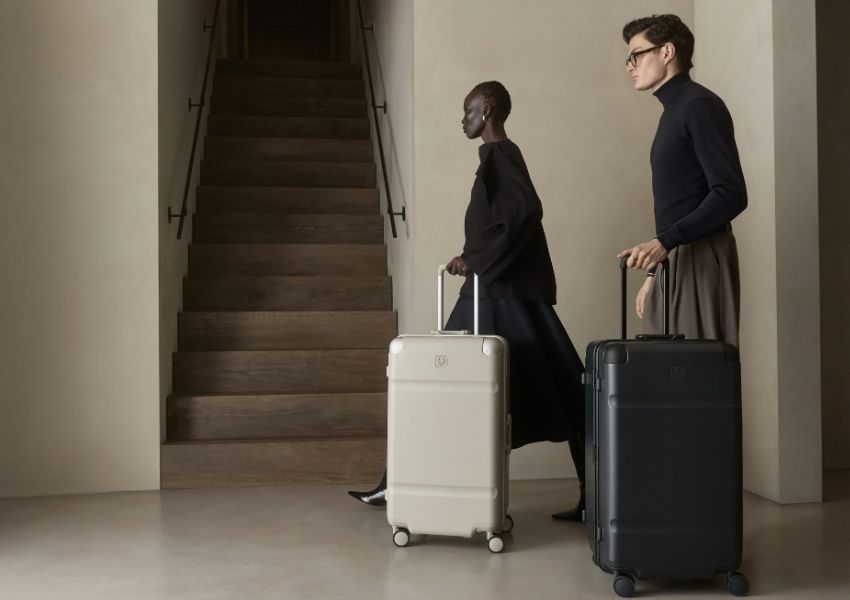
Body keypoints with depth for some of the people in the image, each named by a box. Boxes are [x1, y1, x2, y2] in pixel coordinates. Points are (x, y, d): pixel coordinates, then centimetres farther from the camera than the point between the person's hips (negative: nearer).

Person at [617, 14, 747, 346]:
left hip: (700, 259, -9)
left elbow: (730, 194, -18)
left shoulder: (700, 106, -9)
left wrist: (664, 242, -25)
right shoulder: (674, 111, 19)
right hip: (674, 259, 9)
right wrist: (653, 273, 20)